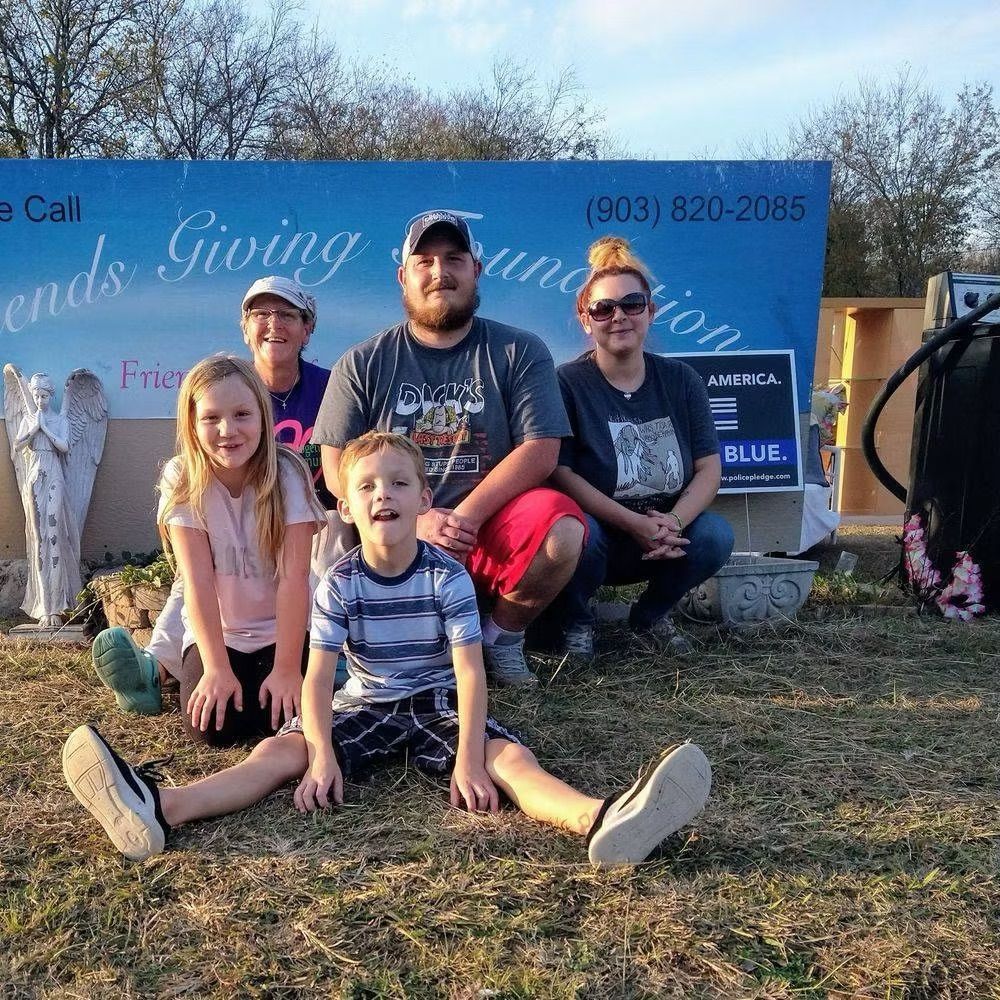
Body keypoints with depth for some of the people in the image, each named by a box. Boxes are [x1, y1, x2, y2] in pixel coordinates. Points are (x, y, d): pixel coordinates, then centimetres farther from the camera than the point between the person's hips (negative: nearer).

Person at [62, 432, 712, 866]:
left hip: (438, 705, -2)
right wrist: (321, 756, -25)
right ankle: (160, 809, -42)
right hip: (365, 706, 2)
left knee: (507, 754, -29)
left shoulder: (448, 577, -10)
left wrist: (468, 759, -27)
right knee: (280, 750, -21)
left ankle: (602, 820, -56)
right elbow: (318, 677, -11)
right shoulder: (340, 584, -6)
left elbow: (469, 669, -16)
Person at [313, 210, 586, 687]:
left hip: (489, 535, 0)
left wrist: (466, 515, -18)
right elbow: (338, 469, 1)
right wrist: (416, 521, -13)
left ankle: (503, 637, 0)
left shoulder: (519, 352, 5)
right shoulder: (362, 364, 7)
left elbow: (540, 451, -6)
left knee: (560, 529, -30)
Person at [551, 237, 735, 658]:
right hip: (595, 531, -3)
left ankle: (651, 614, 6)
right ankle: (576, 621, -1)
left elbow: (709, 468, -3)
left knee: (715, 535, -24)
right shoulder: (567, 383, -9)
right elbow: (560, 473, -17)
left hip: (666, 532, 4)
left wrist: (673, 522, -22)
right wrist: (633, 523, -25)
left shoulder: (681, 380, 2)